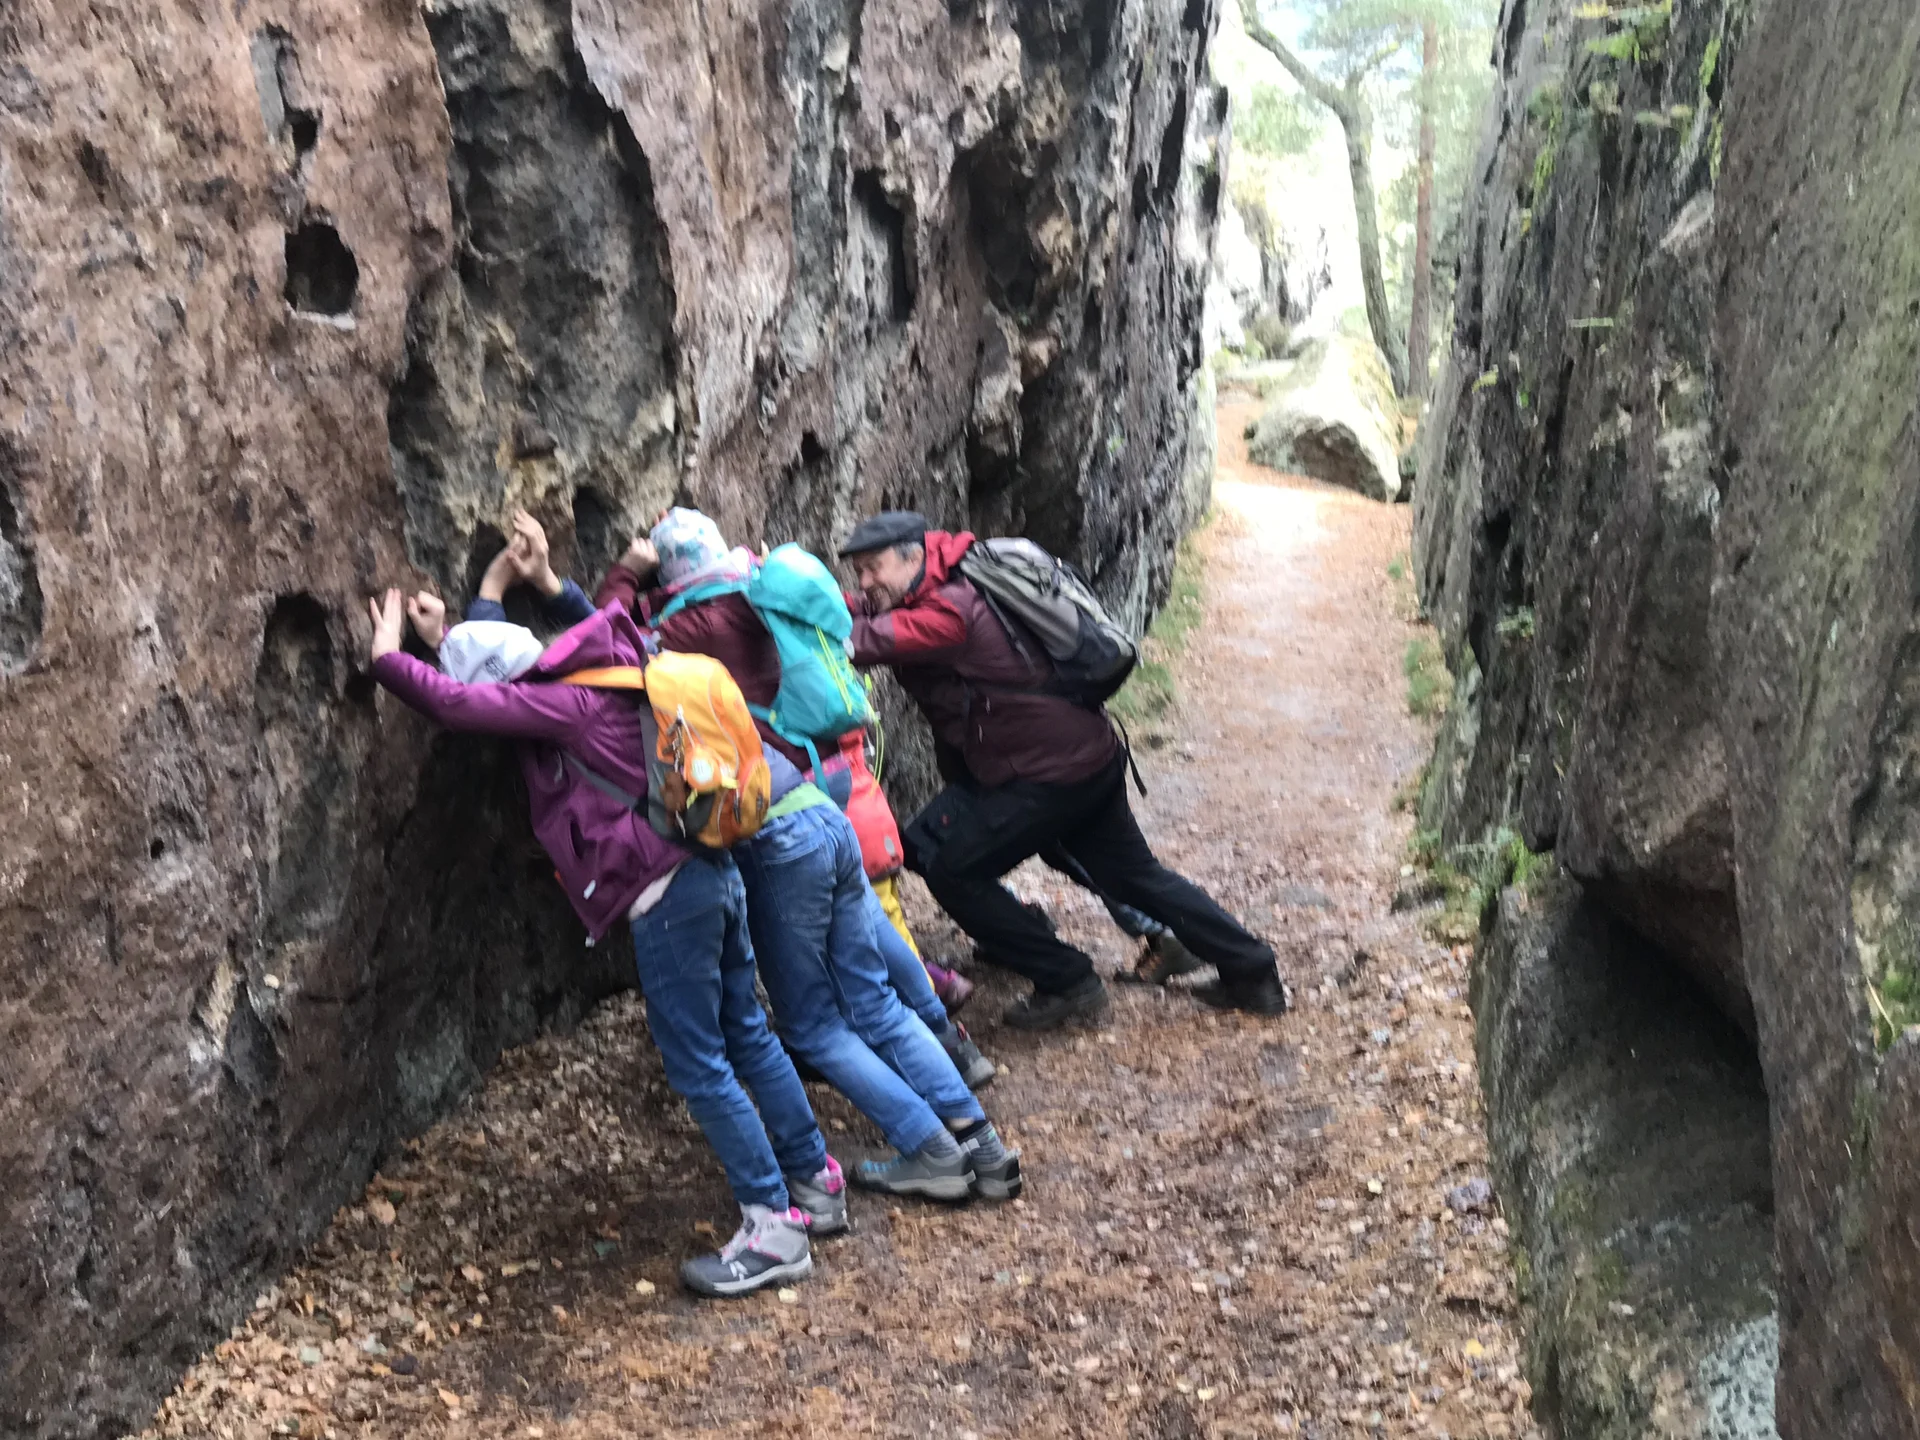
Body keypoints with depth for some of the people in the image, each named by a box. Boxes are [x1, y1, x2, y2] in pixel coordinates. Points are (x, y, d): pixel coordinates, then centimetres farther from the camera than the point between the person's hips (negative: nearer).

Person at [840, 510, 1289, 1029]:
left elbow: (862, 641, -30)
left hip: (1052, 772, -10)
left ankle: (1068, 984, 5)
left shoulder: (948, 609, -21)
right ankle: (1253, 974, 26)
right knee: (1134, 874, 19)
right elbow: (860, 614, 6)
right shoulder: (929, 594, 8)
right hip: (1090, 754, 10)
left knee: (952, 873, -1)